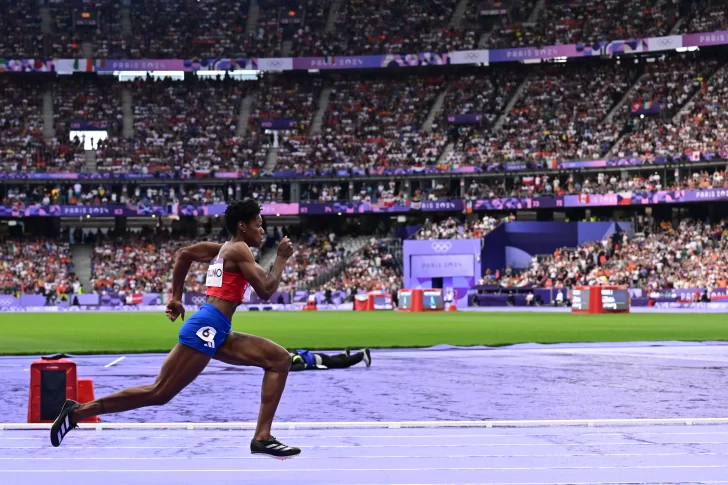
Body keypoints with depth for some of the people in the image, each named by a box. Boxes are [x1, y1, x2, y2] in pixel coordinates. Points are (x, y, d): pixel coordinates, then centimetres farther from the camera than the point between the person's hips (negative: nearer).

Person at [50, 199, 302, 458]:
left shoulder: (223, 249, 21)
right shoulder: (239, 249, -6)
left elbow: (184, 254, 30)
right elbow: (266, 291, -14)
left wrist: (176, 298, 30)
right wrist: (281, 258, -1)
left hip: (216, 332, 10)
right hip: (206, 327, -10)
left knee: (280, 359, 7)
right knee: (159, 393, -8)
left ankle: (262, 438, 0)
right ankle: (78, 411, -1)